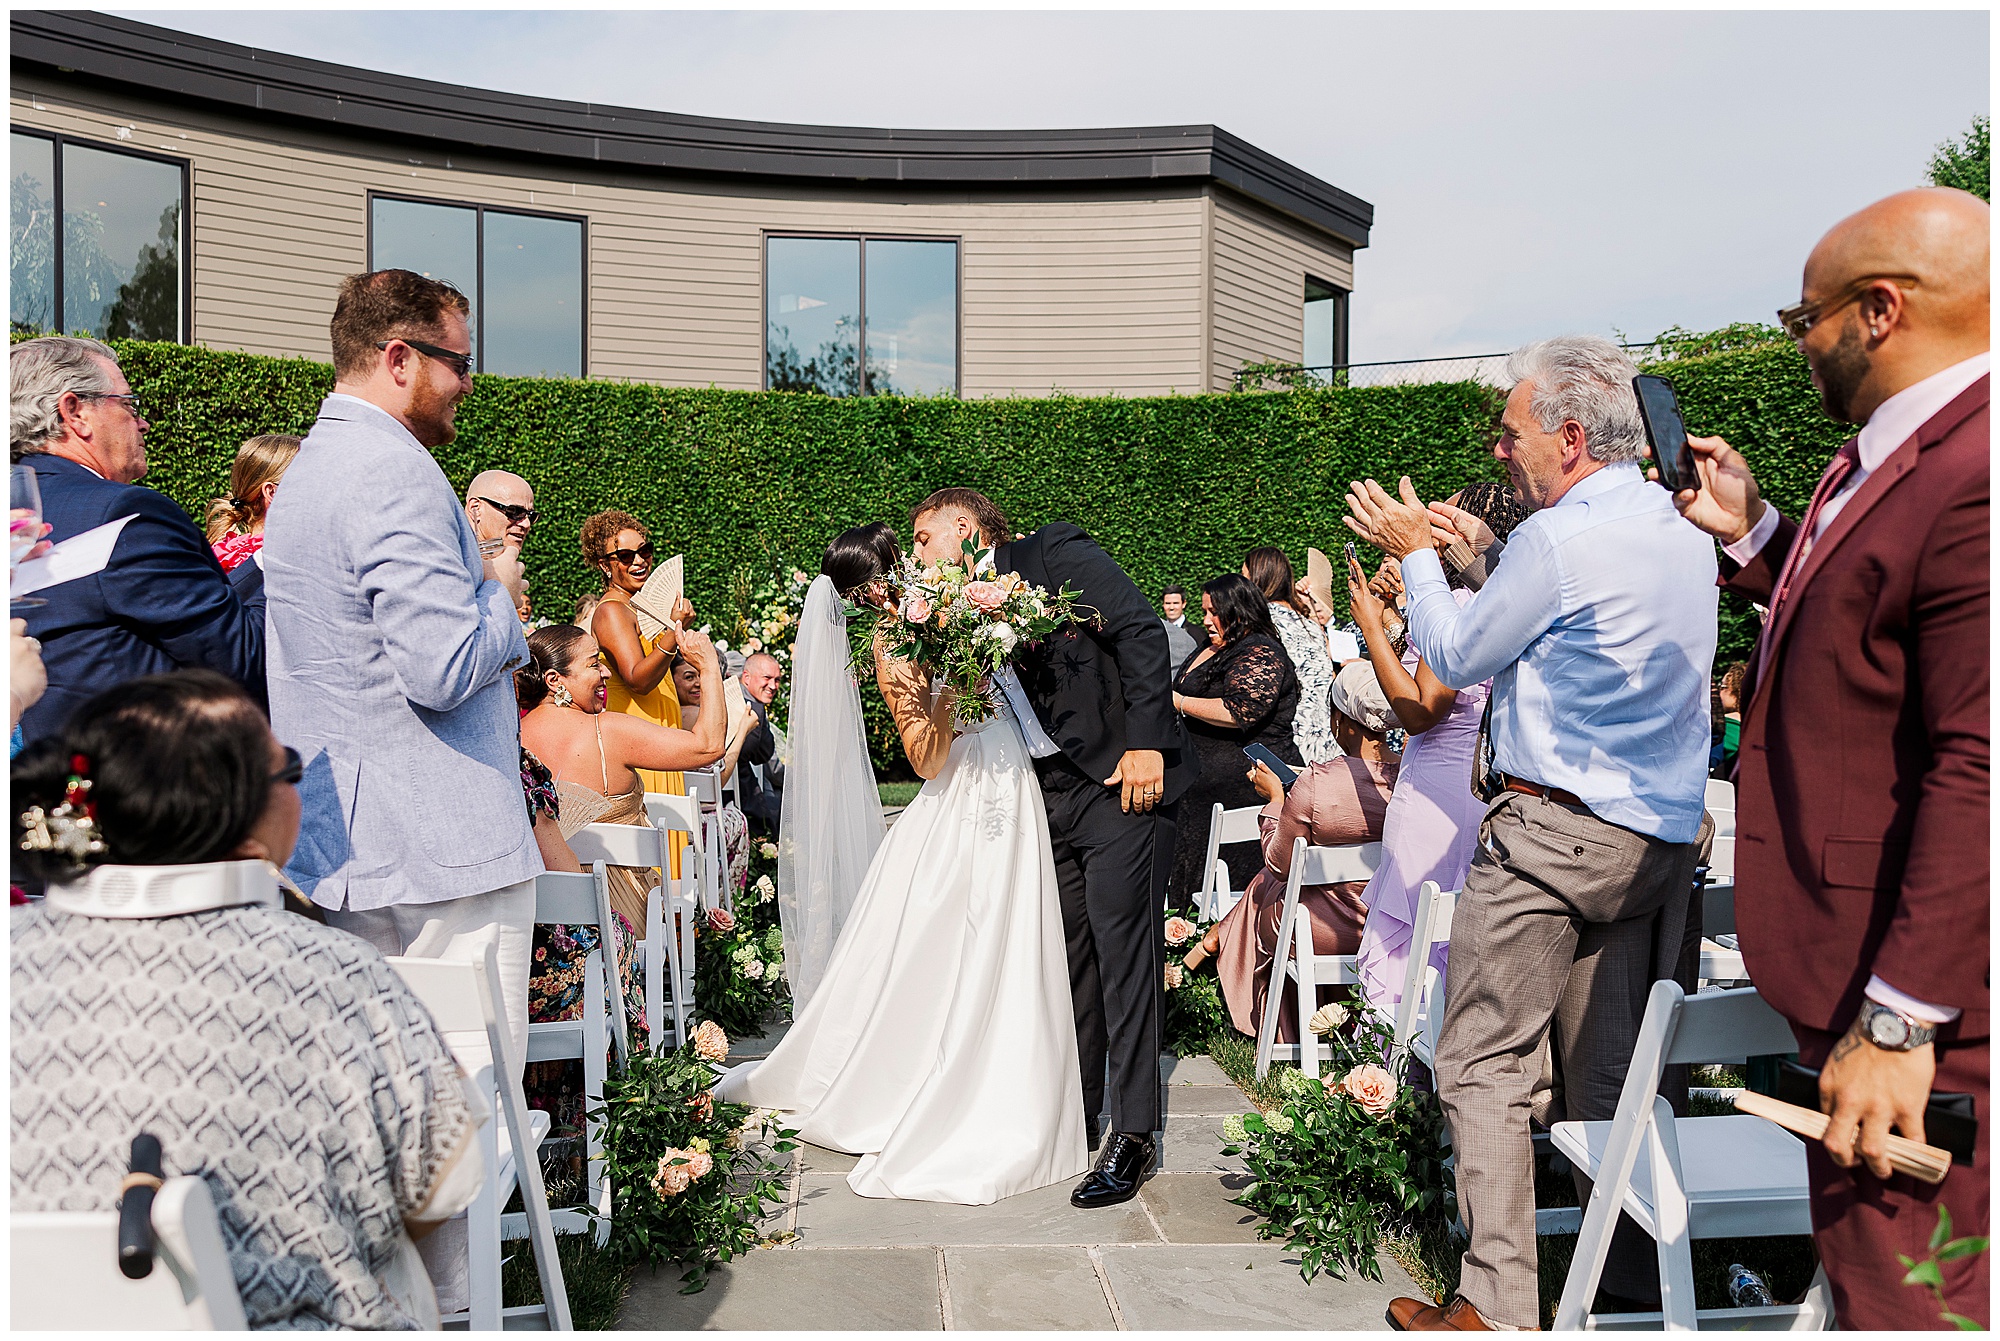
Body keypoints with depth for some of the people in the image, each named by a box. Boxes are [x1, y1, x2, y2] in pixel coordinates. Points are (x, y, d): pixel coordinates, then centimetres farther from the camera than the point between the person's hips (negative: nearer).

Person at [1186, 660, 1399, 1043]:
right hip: (1398, 925, 4)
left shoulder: (1314, 785, -26)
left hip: (1323, 932, -4)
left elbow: (1279, 864, -10)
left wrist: (1275, 798, 4)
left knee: (1266, 886, 29)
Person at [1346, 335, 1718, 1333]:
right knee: (1612, 1071, 12)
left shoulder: (1558, 539, -13)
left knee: (1485, 1063, 1)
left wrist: (1417, 555, 13)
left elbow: (1457, 659, -1)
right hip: (1665, 837, 8)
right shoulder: (1687, 536, 14)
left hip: (1554, 829, -8)